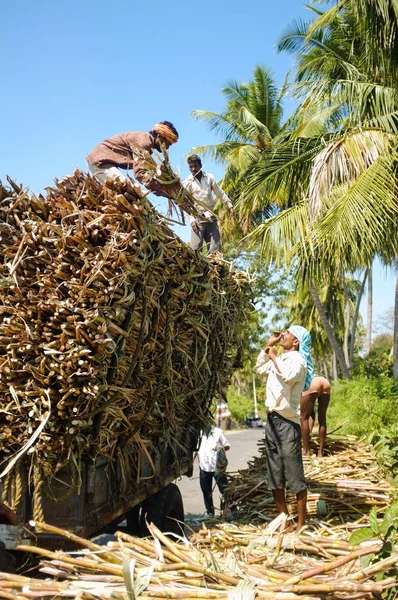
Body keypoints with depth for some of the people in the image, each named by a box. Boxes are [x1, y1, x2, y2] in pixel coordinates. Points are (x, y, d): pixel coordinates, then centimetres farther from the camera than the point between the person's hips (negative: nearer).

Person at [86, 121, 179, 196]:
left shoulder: (146, 140, 11)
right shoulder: (144, 141, -20)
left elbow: (146, 171, 9)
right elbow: (140, 173, -29)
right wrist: (165, 191, -33)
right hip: (100, 159, -11)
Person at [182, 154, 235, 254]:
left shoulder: (209, 177, 7)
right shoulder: (187, 183, -1)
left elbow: (220, 193, 13)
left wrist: (230, 206, 6)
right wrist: (191, 220, -13)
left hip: (211, 217, 3)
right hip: (197, 218, -3)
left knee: (215, 249, 1)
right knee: (196, 247, -11)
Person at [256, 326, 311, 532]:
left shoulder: (298, 360, -9)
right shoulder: (279, 359, 15)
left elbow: (288, 377, -28)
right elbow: (260, 369, 30)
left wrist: (274, 357, -14)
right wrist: (267, 346, 19)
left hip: (287, 423, -9)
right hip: (272, 420, 9)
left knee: (295, 477, -3)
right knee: (274, 476, 14)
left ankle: (301, 524, 5)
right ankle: (284, 518, 25)